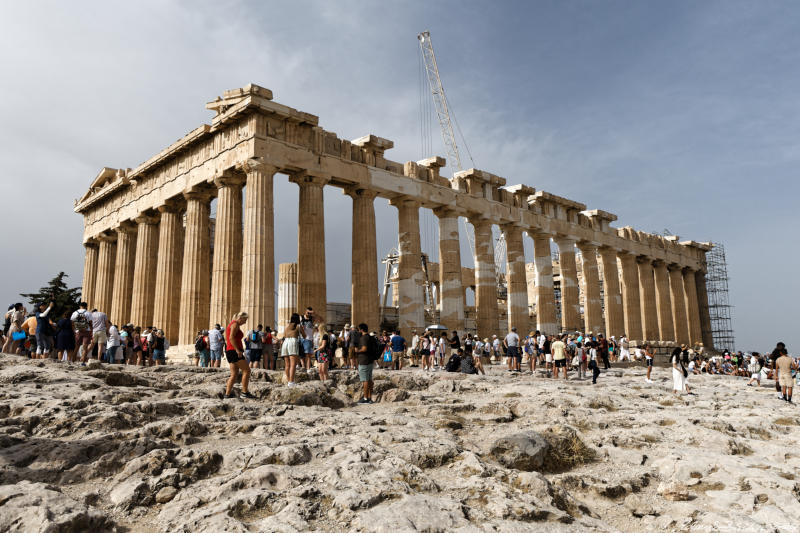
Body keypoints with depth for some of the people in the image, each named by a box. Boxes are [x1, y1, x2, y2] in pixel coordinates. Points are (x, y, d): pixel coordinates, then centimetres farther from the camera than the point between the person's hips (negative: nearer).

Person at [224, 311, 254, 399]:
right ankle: (245, 392, -9)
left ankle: (227, 393, 6)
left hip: (230, 352, 10)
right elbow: (231, 337, -20)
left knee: (234, 374, 9)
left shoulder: (231, 324, 22)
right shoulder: (235, 324, -8)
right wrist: (237, 350, -24)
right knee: (246, 370, -9)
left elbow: (227, 340, 24)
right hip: (234, 351, -10)